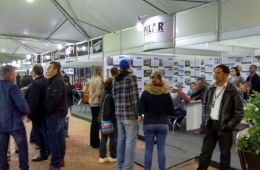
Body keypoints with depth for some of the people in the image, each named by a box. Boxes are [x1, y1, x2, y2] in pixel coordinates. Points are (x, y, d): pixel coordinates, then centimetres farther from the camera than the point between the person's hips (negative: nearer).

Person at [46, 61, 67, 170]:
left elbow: (54, 99, -25)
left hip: (55, 113, -10)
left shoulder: (57, 82, -18)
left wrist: (47, 111, -14)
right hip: (59, 112, 10)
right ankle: (60, 159, 26)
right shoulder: (57, 80, 15)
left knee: (53, 138, -5)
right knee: (60, 136, 15)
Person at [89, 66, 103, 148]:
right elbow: (98, 93, -21)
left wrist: (102, 88, 13)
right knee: (96, 123, -1)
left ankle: (93, 141, 26)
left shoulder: (92, 79, 12)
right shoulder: (98, 80, -15)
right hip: (97, 103, -9)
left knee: (93, 122, 16)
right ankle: (95, 142, 7)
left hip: (92, 102, 9)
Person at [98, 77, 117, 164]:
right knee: (113, 138, 5)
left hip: (103, 119, 9)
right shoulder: (109, 96, -20)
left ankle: (102, 157, 19)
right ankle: (113, 157, 16)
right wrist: (110, 120, -20)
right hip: (109, 119, -9)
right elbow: (108, 110, -22)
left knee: (104, 138, 13)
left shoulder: (104, 93, 9)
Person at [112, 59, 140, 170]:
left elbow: (114, 97, 12)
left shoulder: (115, 80, 14)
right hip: (129, 114, -7)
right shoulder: (131, 77, -6)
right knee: (130, 141, -1)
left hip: (118, 113, 7)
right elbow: (134, 97, -13)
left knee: (121, 139, 13)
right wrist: (138, 113, -8)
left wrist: (119, 109, 15)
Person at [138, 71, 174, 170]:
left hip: (148, 124, -1)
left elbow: (140, 110, -8)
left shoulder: (146, 93, -6)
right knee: (161, 149, 8)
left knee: (148, 149, 7)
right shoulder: (166, 93, 0)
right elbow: (171, 111, 3)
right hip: (163, 124, 2)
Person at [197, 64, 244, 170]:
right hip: (211, 124, 4)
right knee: (205, 151, 11)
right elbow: (205, 105, 18)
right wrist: (205, 119, 7)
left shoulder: (232, 91, -9)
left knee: (224, 154, 10)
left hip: (224, 126, -4)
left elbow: (239, 112, -9)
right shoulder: (211, 89, 6)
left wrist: (227, 126, -11)